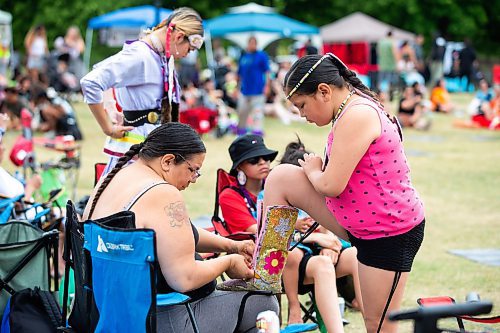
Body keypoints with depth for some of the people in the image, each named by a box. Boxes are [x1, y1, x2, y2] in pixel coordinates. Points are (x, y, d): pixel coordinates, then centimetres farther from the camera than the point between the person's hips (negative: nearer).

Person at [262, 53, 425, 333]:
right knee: (281, 178, 0)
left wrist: (312, 170, -4)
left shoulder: (356, 116, -24)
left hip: (391, 232, -10)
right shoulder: (355, 109, 9)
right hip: (359, 223, 10)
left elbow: (331, 186, -24)